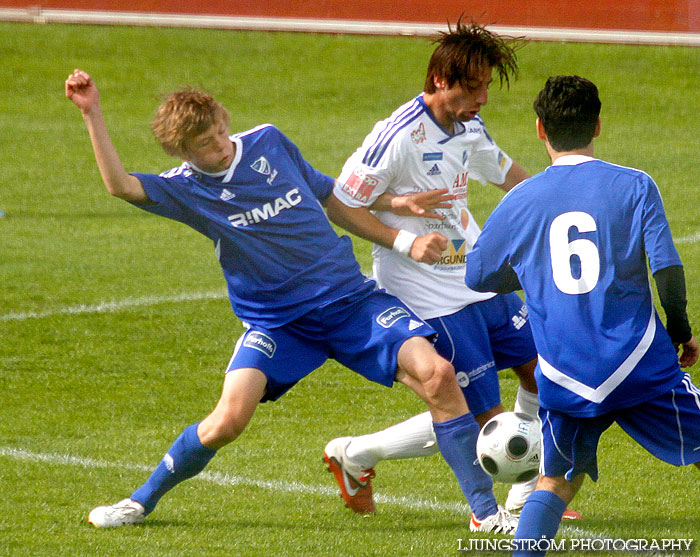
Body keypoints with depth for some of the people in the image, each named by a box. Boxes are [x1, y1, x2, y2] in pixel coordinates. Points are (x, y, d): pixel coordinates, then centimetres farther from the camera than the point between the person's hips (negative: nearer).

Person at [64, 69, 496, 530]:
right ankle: (142, 501, 4)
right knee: (230, 417, -22)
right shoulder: (188, 188, -6)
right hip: (275, 320, -2)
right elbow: (121, 185, -24)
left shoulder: (268, 141, 3)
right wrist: (92, 113, -30)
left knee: (438, 374, -17)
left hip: (351, 297, 2)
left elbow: (328, 194, 17)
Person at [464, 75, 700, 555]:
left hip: (563, 380, 3)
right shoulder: (634, 186, -3)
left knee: (557, 480, 18)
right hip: (641, 367, -2)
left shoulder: (518, 202, 5)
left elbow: (477, 276, 17)